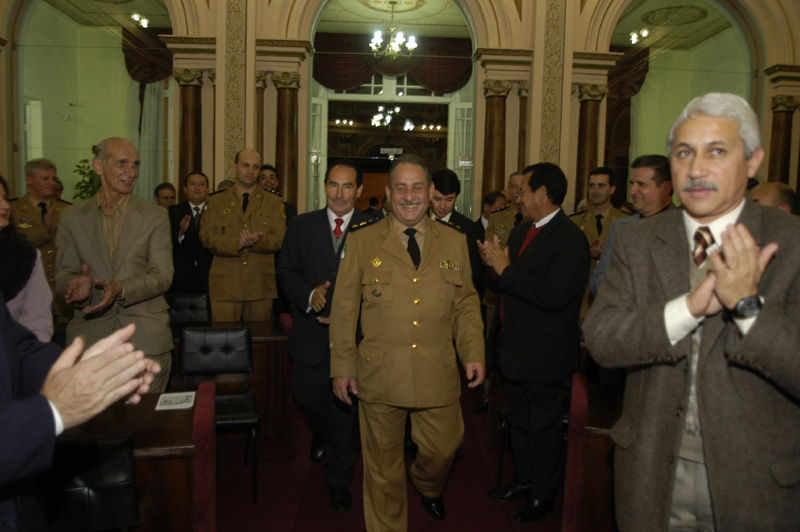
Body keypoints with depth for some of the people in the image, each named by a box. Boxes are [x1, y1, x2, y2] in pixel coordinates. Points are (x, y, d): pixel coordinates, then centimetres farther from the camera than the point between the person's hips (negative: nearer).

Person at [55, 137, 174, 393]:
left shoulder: (155, 216, 6)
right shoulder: (72, 217, 9)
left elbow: (162, 275, -4)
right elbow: (63, 276, 6)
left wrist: (121, 289, -21)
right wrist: (78, 285, -18)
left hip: (147, 340, -1)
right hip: (90, 338, 1)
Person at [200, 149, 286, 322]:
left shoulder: (273, 202, 12)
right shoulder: (216, 201, 12)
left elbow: (280, 239, 2)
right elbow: (206, 237, 0)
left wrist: (257, 241, -18)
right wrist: (236, 244, -16)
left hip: (260, 286, 0)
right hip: (225, 286, 0)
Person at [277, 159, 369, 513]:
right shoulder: (302, 226, 3)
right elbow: (286, 272, 3)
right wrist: (309, 294, -16)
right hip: (311, 332, 2)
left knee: (346, 408, 9)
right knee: (306, 395, 16)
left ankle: (338, 480, 30)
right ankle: (322, 434, 53)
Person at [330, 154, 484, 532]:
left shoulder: (455, 242, 6)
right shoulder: (361, 241, 0)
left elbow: (466, 305, 10)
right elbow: (343, 309, 1)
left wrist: (474, 353, -1)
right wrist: (342, 367, -2)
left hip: (438, 374, 2)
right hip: (379, 374, -1)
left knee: (444, 449, 16)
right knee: (383, 463, 12)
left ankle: (427, 486, 52)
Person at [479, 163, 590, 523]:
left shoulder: (570, 240, -19)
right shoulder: (519, 233, 10)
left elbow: (553, 296, -30)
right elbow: (499, 286, 13)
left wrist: (506, 269, -23)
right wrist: (493, 266, -8)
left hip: (544, 354, -9)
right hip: (513, 349, 9)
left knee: (543, 427, 9)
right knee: (517, 421, 22)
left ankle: (543, 495, 29)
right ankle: (524, 480, 42)